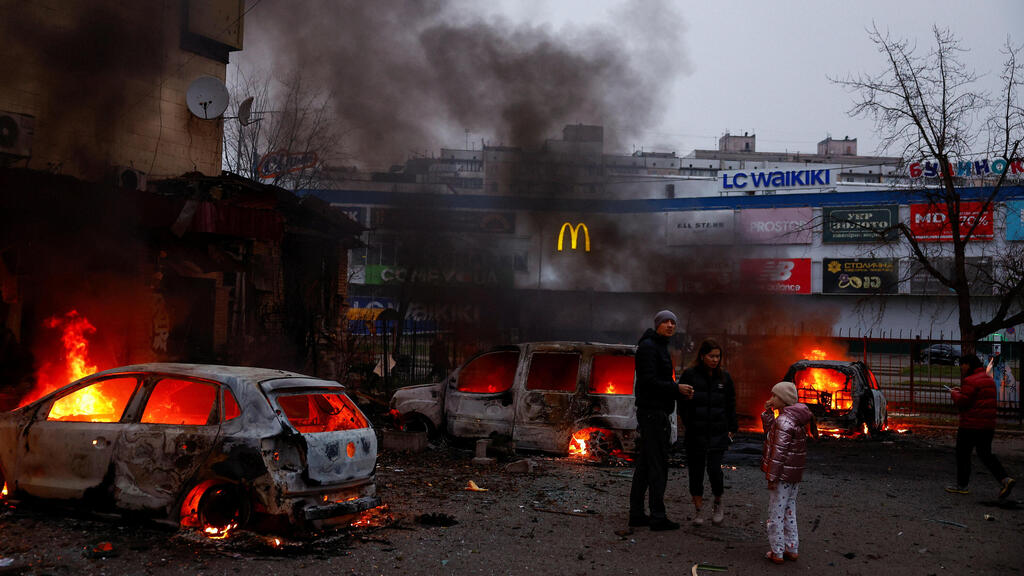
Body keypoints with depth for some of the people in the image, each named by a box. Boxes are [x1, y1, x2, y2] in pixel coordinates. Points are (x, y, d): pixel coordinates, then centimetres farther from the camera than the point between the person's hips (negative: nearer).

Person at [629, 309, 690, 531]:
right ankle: (658, 517, -4)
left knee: (644, 465, 10)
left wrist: (677, 390, 10)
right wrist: (677, 389, -17)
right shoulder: (648, 346, -13)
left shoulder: (660, 347, 20)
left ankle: (636, 514, 15)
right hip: (652, 411, -10)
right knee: (658, 465, -8)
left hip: (656, 411, 10)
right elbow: (648, 381, -21)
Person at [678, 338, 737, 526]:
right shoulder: (689, 375, 0)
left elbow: (730, 405, 15)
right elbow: (681, 405, 4)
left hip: (718, 433, 1)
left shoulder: (724, 377, 8)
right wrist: (687, 399, -17)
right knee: (696, 472, 4)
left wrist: (731, 429, 10)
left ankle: (718, 504, 14)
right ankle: (698, 510, 20)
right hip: (695, 433, -1)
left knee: (714, 468, -11)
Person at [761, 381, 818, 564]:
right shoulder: (794, 417, 10)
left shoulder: (784, 420, -20)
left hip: (783, 474, -9)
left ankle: (777, 552, 8)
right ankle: (792, 549, 25)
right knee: (789, 511, 18)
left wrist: (772, 477, -19)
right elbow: (771, 432, 22)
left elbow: (779, 451, -22)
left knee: (776, 512, 1)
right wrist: (768, 412, 9)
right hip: (794, 474, 9)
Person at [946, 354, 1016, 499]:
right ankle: (1005, 479, -2)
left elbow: (962, 403, -20)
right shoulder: (989, 379, 14)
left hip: (971, 425, -9)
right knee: (985, 454, 15)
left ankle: (962, 485, 14)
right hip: (988, 425, 9)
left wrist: (954, 394, -1)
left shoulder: (971, 381, -16)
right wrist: (962, 392, 15)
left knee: (962, 454, 5)